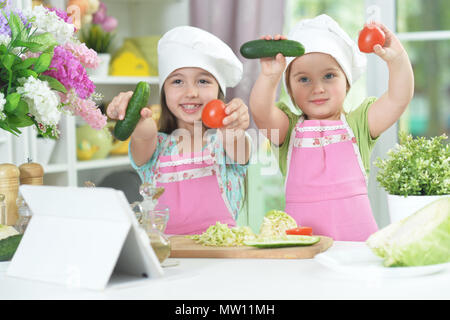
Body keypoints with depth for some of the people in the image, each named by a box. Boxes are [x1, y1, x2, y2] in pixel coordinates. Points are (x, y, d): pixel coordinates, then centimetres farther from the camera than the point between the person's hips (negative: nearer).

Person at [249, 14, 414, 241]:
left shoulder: (358, 123, 12)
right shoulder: (288, 127, 9)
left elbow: (398, 99, 2)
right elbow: (260, 112, -10)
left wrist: (397, 59, -12)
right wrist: (269, 77, -27)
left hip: (355, 230, 1)